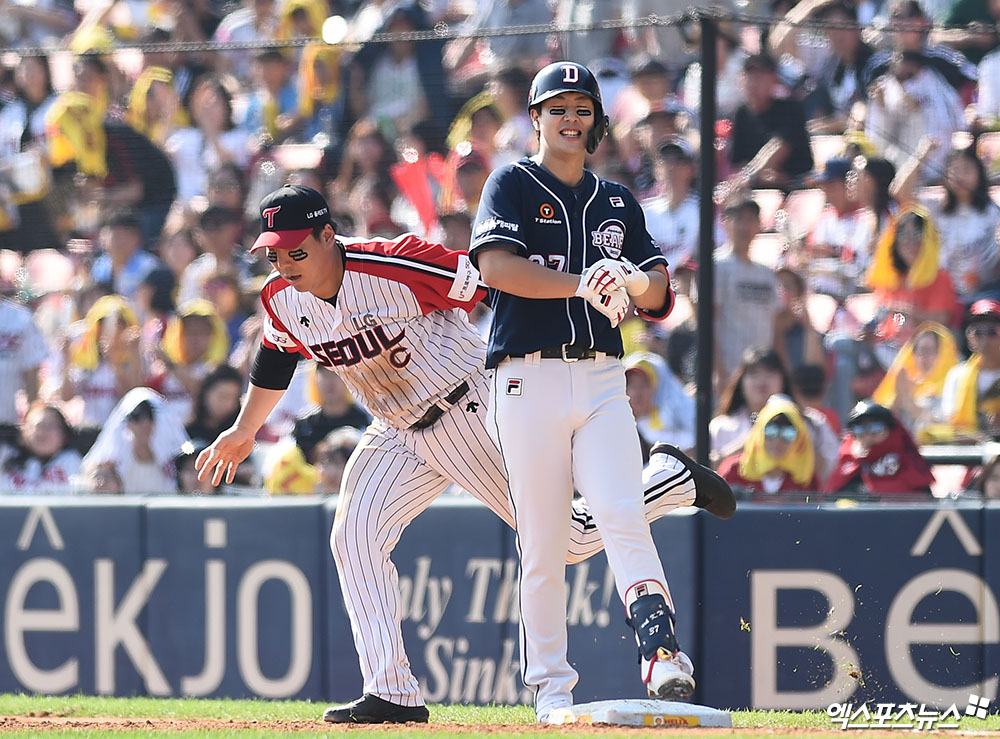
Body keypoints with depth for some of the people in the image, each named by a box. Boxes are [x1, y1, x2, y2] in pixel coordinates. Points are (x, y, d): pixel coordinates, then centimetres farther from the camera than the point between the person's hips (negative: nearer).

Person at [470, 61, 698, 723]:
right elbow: (496, 265, -12)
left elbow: (660, 295, 12)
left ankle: (662, 652, -28)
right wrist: (583, 285, -22)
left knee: (623, 518, -18)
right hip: (530, 378, -2)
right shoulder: (512, 186, 7)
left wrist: (631, 280, -12)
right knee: (543, 546, -2)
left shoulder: (619, 203, 19)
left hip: (602, 381, 2)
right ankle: (551, 687, 5)